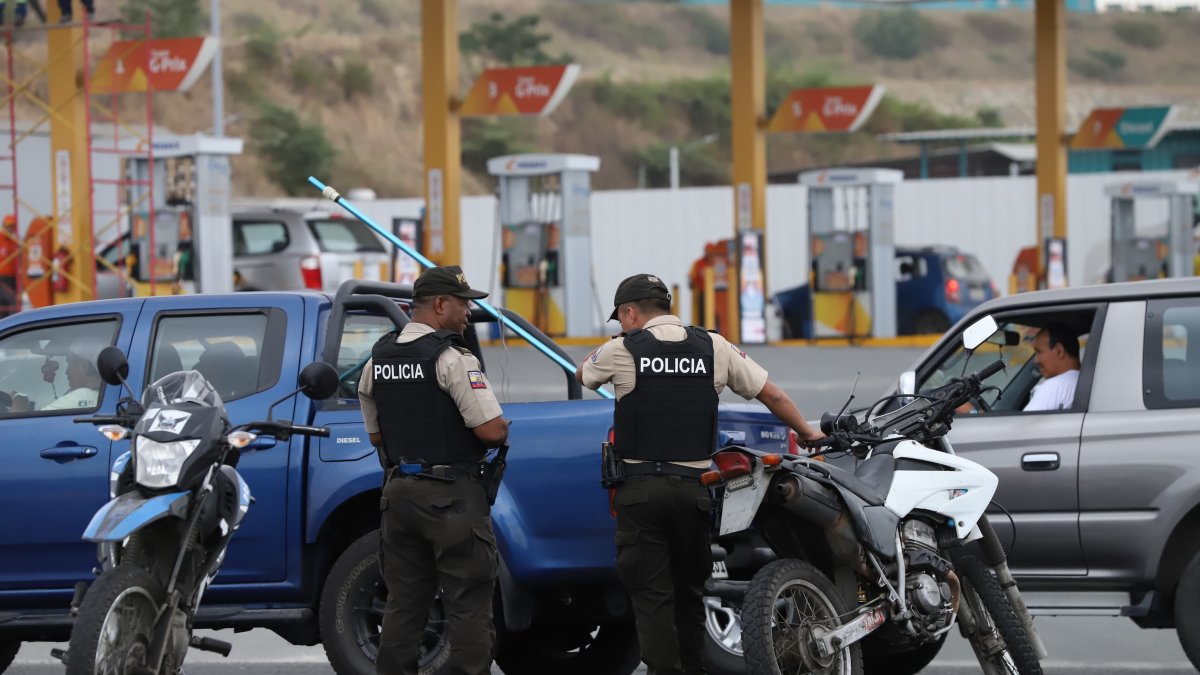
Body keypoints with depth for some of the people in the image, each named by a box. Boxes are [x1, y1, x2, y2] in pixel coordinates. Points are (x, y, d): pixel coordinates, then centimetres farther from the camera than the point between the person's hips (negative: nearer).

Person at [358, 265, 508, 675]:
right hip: (450, 495, -7)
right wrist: (501, 429, 3)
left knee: (403, 602, 11)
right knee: (468, 605, -3)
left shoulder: (378, 360, 10)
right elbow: (492, 430, -18)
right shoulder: (450, 358, -14)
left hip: (398, 489, 7)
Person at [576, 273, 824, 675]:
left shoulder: (620, 351, -2)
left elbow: (582, 376, 19)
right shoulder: (713, 347, 6)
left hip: (640, 490, -3)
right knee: (690, 592, 14)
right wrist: (807, 433, 26)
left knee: (652, 596, -2)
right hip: (694, 488, 3)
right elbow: (772, 395, 10)